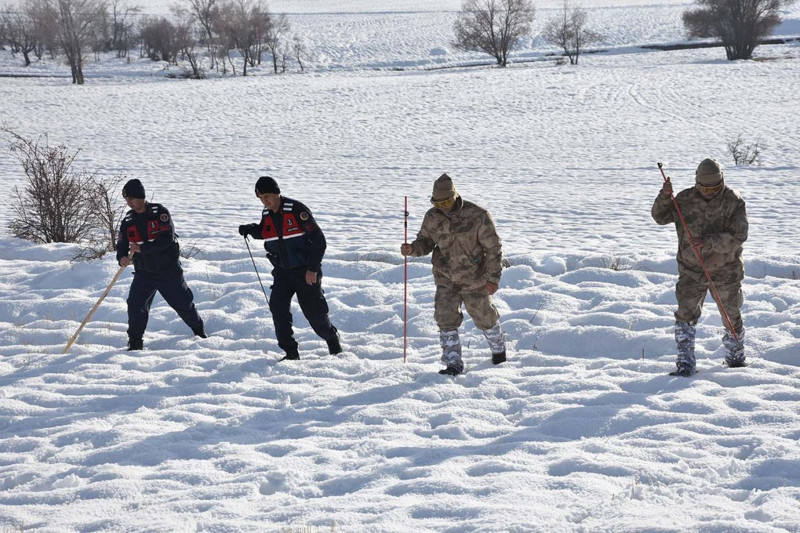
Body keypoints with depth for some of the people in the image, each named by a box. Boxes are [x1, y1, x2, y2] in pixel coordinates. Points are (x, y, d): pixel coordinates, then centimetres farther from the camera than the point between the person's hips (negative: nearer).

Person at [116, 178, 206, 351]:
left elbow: (167, 238, -24)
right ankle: (135, 342, -4)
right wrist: (122, 258, -25)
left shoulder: (160, 212, -14)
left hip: (169, 270, -3)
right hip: (144, 272, 3)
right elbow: (122, 244, -1)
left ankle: (199, 330, 37)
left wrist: (142, 248, -31)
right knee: (135, 305, -14)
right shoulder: (128, 220, 1)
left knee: (183, 302, 12)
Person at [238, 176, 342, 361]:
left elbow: (319, 239, -16)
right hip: (282, 271, 5)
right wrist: (250, 230, 3)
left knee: (314, 312, 1)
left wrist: (312, 268, -20)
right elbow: (264, 232, 26)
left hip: (305, 271, -5)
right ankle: (290, 352, -8)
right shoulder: (267, 214, 2)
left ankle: (332, 339, 30)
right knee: (278, 306, -14)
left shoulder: (296, 210, -17)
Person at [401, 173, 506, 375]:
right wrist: (412, 249, -18)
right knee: (445, 319, -8)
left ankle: (498, 348, 43)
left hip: (474, 280, -3)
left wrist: (493, 278, -17)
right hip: (446, 280, 3)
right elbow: (425, 241, 6)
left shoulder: (477, 216, -20)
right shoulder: (432, 217, -8)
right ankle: (453, 364, 1)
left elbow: (493, 248, -14)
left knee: (484, 317, 15)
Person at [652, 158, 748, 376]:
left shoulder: (734, 201, -10)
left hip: (725, 272, -1)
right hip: (691, 271, 1)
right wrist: (664, 198, -12)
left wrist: (708, 243, -29)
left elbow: (738, 236, -18)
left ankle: (736, 358, 35)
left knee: (732, 317, 13)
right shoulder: (685, 199, -3)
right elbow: (660, 217, 8)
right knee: (685, 315, -11)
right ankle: (685, 364, -7)